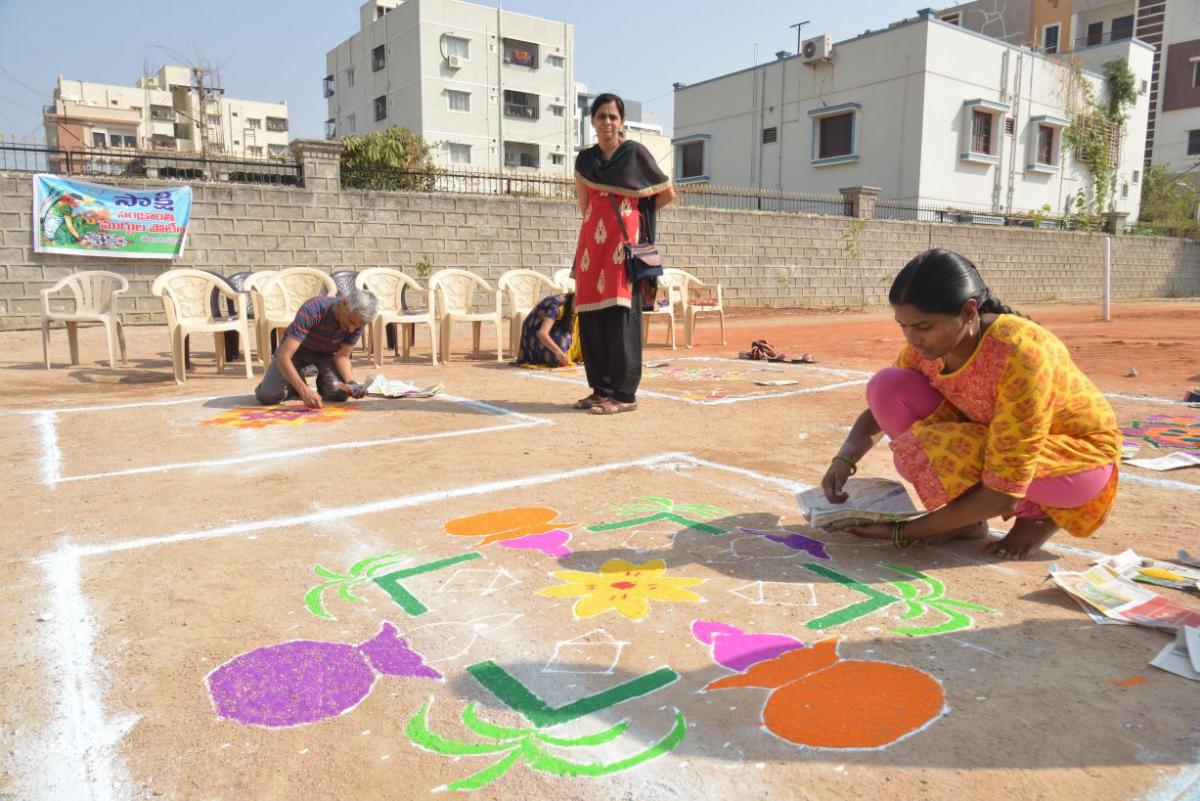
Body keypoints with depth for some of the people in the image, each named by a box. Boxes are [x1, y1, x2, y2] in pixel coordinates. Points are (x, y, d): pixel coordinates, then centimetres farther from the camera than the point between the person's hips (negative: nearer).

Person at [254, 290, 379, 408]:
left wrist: (351, 382, -38)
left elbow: (342, 356, -17)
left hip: (326, 354, 3)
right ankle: (298, 388, 11)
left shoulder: (357, 322, -25)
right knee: (267, 396, -22)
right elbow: (283, 356, -41)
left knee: (340, 393, -24)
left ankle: (323, 383, 11)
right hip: (296, 349, -2)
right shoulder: (311, 310, -38)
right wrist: (304, 391, -52)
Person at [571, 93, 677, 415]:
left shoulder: (635, 152, 1)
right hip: (592, 240, 5)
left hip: (625, 240, -5)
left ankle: (624, 393, -5)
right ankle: (601, 388, 11)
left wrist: (635, 212, 12)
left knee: (621, 313, -9)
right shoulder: (585, 159, 14)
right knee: (590, 315, 2)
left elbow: (668, 194, 8)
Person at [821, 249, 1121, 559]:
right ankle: (967, 515, -5)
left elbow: (1002, 495, -33)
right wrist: (845, 458, -20)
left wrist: (902, 532, -29)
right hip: (996, 437, 6)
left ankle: (1037, 512, -5)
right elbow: (883, 404, 1)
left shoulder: (1021, 356, -35)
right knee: (888, 387, -17)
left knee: (927, 452, -33)